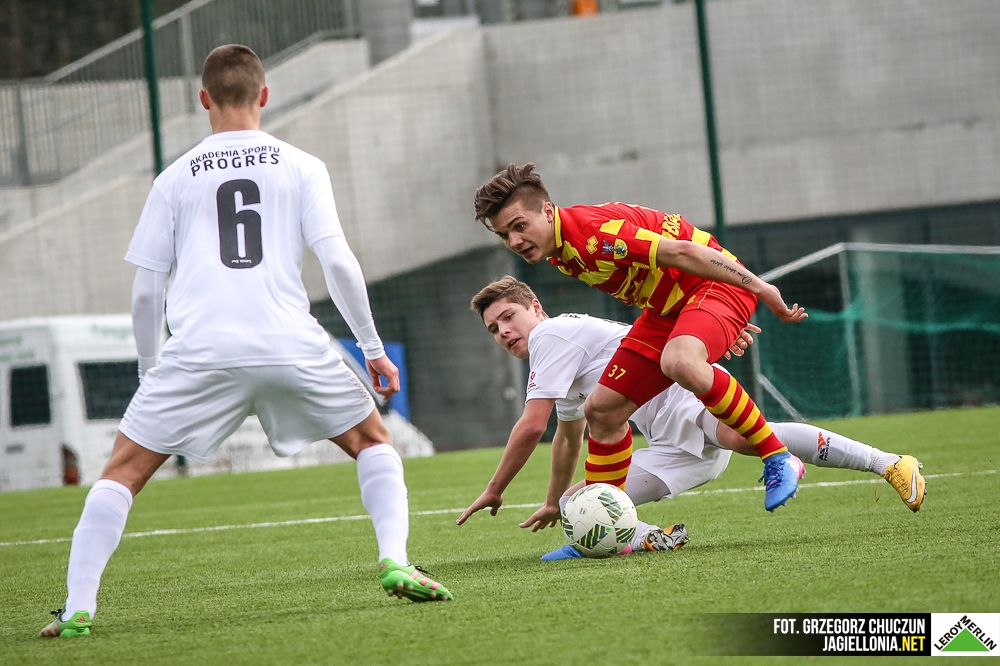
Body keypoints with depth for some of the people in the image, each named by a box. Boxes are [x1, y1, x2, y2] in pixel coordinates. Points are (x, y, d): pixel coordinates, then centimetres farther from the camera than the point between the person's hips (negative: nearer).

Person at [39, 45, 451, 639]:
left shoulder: (176, 178, 13)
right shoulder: (301, 167, 10)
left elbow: (146, 290, 12)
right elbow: (338, 261, 1)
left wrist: (149, 371, 24)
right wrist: (374, 348, 9)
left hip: (199, 349, 0)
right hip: (291, 344, 0)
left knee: (124, 470, 10)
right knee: (374, 443, 20)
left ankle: (78, 609, -1)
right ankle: (395, 562, 0)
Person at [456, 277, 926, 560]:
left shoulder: (551, 334, -1)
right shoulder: (561, 362, 30)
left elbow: (531, 427, -7)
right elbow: (568, 436, 47)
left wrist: (494, 491, 4)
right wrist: (554, 504, 56)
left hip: (687, 399, -10)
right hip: (675, 446, 10)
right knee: (577, 506, -1)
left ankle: (891, 465, -41)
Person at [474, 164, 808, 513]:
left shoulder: (590, 233, -28)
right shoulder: (561, 253, 2)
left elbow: (680, 252, -28)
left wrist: (760, 287, -26)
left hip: (715, 284, -9)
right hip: (666, 307, 10)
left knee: (680, 363, -40)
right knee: (602, 409, 3)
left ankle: (778, 458, -25)